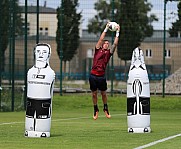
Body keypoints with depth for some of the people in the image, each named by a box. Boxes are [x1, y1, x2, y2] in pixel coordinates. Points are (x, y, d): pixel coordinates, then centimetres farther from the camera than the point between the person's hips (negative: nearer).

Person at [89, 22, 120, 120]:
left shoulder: (108, 53, 9)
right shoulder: (98, 50, 7)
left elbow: (115, 44, 3)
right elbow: (101, 39, 0)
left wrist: (117, 33, 3)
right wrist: (106, 28, 1)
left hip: (101, 76, 1)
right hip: (93, 75, -1)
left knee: (103, 94, 8)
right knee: (94, 94, 6)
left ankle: (106, 109, 26)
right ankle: (96, 110, 19)